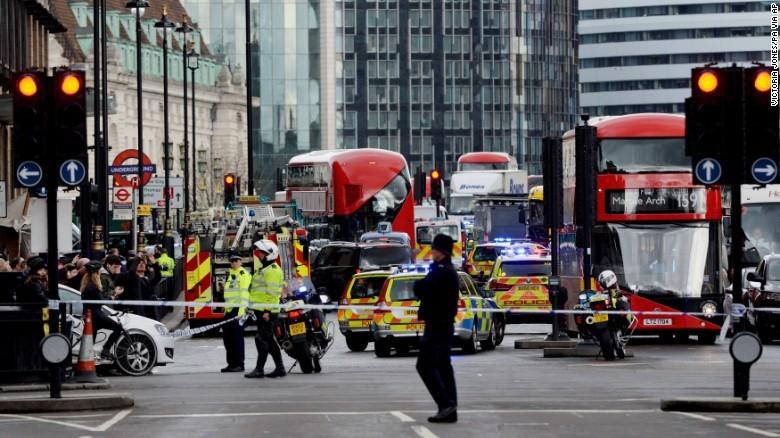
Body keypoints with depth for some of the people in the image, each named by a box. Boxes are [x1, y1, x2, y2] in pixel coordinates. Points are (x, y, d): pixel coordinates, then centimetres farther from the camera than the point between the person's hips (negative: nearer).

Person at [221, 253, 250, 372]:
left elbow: (244, 293, -16)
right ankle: (231, 363, 18)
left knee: (237, 337, -7)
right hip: (229, 309, 9)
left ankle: (239, 364, -3)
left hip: (238, 309, -9)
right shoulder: (230, 274, 20)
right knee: (227, 336, 10)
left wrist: (241, 310, -24)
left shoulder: (244, 274, -8)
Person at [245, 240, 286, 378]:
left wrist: (267, 311, -24)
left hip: (266, 311, -11)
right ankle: (279, 368, 14)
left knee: (262, 339, -10)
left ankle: (259, 369, -9)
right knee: (269, 340, 11)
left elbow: (272, 293, -20)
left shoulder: (272, 271, -13)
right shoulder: (264, 269, 20)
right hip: (261, 310, 11)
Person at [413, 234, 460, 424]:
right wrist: (422, 287, 0)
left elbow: (420, 290, -20)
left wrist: (418, 284, 0)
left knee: (425, 365, -9)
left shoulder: (441, 271, -17)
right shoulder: (449, 270, 16)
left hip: (436, 325, -10)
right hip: (445, 323, 10)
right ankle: (450, 410, 10)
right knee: (443, 366, 10)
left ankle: (445, 404, -15)